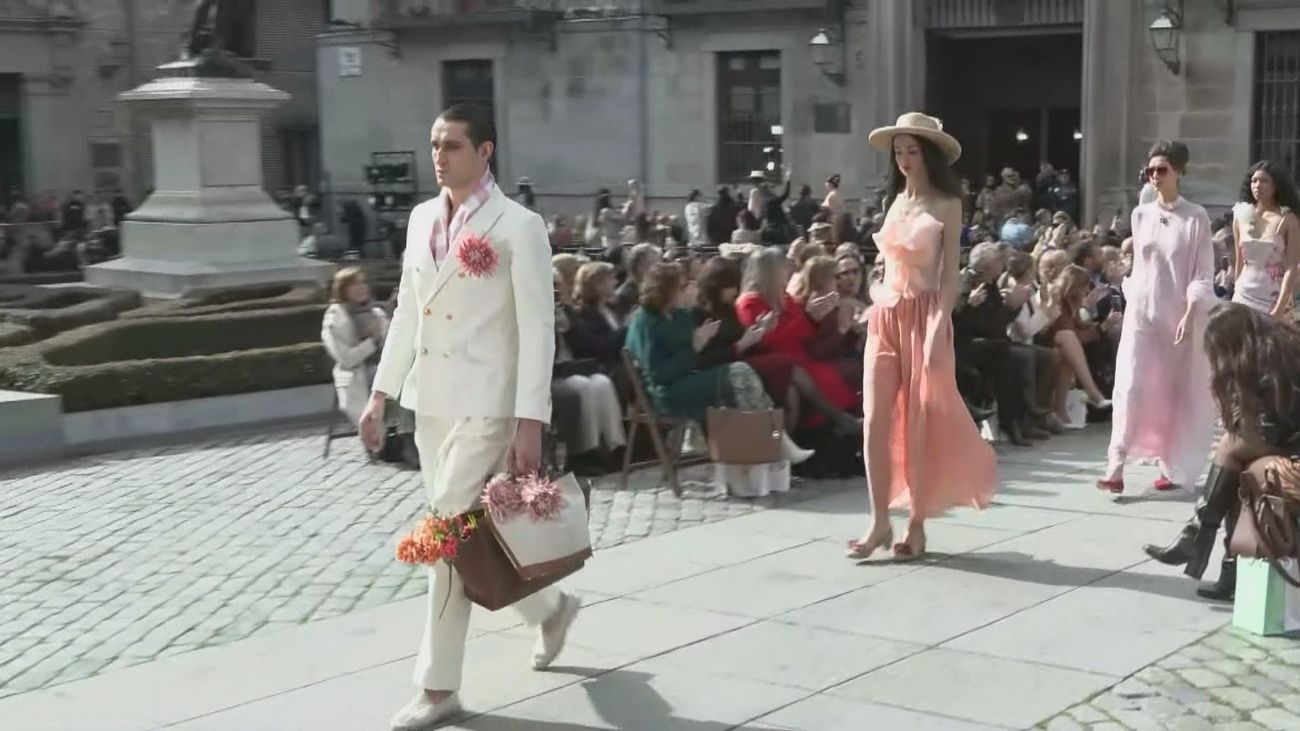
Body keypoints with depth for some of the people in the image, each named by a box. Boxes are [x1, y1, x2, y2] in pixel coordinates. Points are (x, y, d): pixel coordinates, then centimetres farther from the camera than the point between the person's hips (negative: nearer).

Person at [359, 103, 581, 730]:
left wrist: (531, 423, -17)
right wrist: (381, 392, 12)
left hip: (485, 403, -7)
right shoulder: (421, 219, 10)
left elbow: (537, 330, -12)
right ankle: (550, 608, 37)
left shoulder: (518, 227, -10)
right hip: (430, 400, 7)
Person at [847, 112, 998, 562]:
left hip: (924, 315, -5)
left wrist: (938, 327, -17)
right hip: (886, 315, 5)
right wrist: (878, 305, 10)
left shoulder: (946, 205, -3)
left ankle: (917, 524, 9)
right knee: (876, 420, -2)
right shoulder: (896, 200, 14)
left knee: (920, 424, 0)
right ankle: (880, 522, 5)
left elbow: (951, 274, -8)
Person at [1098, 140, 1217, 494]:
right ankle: (1116, 468, -12)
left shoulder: (1196, 217, -6)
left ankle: (1171, 466, 17)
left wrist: (1189, 315, -16)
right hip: (1141, 312, 3)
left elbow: (1203, 274, -8)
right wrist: (1131, 302, 12)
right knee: (1130, 386, -9)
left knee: (1174, 392, 5)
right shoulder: (1141, 214, 6)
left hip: (1179, 315, -3)